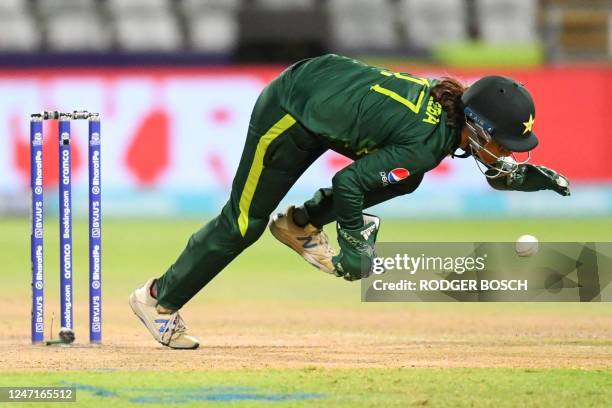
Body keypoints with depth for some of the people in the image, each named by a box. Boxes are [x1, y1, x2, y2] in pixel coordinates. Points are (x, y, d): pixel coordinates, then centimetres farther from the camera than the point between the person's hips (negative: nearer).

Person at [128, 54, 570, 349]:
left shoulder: (455, 102, -9)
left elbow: (495, 169, 14)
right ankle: (160, 299, 15)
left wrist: (530, 176, -3)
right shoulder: (428, 143, -31)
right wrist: (356, 248, -15)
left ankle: (301, 224, 15)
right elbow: (348, 183, -26)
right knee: (244, 223, 0)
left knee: (403, 180, 5)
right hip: (289, 114, -8)